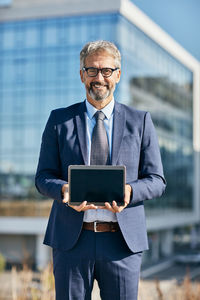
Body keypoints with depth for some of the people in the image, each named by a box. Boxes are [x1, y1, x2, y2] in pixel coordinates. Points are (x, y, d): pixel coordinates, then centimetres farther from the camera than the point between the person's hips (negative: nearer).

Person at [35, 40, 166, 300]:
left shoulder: (140, 121, 7)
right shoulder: (59, 120, 8)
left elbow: (156, 180, 5)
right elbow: (43, 177, 6)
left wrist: (129, 191, -17)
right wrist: (64, 190, -17)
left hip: (123, 241, 0)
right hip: (72, 240, 0)